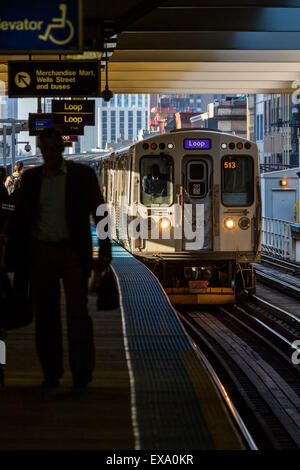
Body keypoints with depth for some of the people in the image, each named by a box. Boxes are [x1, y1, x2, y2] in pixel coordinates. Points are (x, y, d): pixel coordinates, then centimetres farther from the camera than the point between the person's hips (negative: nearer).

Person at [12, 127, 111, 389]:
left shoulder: (83, 175, 1)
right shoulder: (31, 177, 8)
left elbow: (99, 213, 2)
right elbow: (21, 217, 12)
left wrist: (105, 251, -4)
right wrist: (18, 253, 4)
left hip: (73, 252, -3)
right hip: (41, 253, 3)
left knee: (77, 310, -10)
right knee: (45, 314, 4)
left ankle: (82, 371, -7)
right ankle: (51, 372, 12)